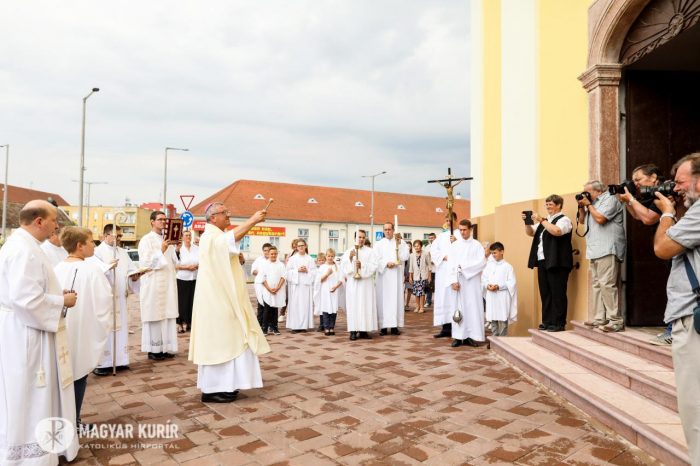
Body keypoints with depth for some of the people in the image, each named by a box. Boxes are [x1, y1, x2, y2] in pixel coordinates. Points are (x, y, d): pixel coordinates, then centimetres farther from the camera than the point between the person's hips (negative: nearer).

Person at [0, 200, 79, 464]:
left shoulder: (22, 245, 10)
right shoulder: (24, 250, -23)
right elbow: (26, 299, -29)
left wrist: (57, 294, 9)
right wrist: (62, 301, -16)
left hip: (27, 331, 11)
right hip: (25, 335, -11)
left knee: (36, 397, 20)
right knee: (28, 399, 3)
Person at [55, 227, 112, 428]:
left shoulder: (57, 269, -3)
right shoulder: (92, 270, -19)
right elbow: (102, 303, -15)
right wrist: (103, 329, -1)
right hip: (82, 333, -5)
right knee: (78, 376, 8)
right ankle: (72, 422, 18)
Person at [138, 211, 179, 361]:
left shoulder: (168, 239, 15)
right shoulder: (146, 240, -3)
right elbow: (146, 262, -12)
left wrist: (176, 249, 0)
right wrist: (161, 250, -19)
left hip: (168, 282, 6)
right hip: (154, 283, -6)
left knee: (168, 315, 6)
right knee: (155, 315, -4)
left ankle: (166, 347, 13)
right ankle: (153, 349, 4)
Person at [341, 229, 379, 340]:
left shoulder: (370, 251, 8)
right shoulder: (349, 251, 8)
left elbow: (374, 265, -3)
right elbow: (343, 267, 1)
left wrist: (362, 265, -15)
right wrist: (350, 259, -13)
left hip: (366, 282, 1)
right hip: (352, 282, 0)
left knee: (366, 305, 0)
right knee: (353, 306, -3)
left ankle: (364, 330, 7)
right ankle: (353, 331, 1)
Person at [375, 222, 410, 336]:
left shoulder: (401, 242, 10)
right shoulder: (379, 244, 10)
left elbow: (406, 256, -2)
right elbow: (376, 259, -1)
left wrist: (399, 244, -10)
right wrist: (386, 263, -16)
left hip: (397, 276, 0)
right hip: (383, 276, 0)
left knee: (396, 299, -1)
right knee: (383, 299, -3)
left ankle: (395, 326, 2)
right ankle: (383, 326, 0)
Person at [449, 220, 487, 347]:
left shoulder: (477, 245, 3)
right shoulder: (454, 245, 8)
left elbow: (482, 262, -9)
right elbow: (451, 264, 1)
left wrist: (464, 267, -13)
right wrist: (453, 281, -10)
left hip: (472, 281, -2)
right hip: (458, 281, 2)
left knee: (473, 307, -2)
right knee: (458, 307, 2)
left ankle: (471, 336, 3)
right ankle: (458, 336, 5)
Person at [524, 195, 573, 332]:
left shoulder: (564, 219, -4)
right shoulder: (545, 221, 20)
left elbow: (556, 231, -25)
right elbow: (530, 233, 20)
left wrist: (541, 220, -19)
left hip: (556, 263, -8)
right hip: (543, 262, 8)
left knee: (557, 294, -4)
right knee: (545, 293, 10)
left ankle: (558, 323, 1)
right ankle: (547, 321, 17)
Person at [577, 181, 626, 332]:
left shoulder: (610, 200, -3)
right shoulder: (593, 203, 22)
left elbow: (600, 218, -17)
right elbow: (582, 221, 26)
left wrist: (588, 204, -4)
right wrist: (581, 207, 11)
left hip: (607, 250, -9)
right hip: (595, 251, 9)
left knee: (607, 284, -13)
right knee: (597, 285, 9)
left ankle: (616, 321, -11)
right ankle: (600, 318, 14)